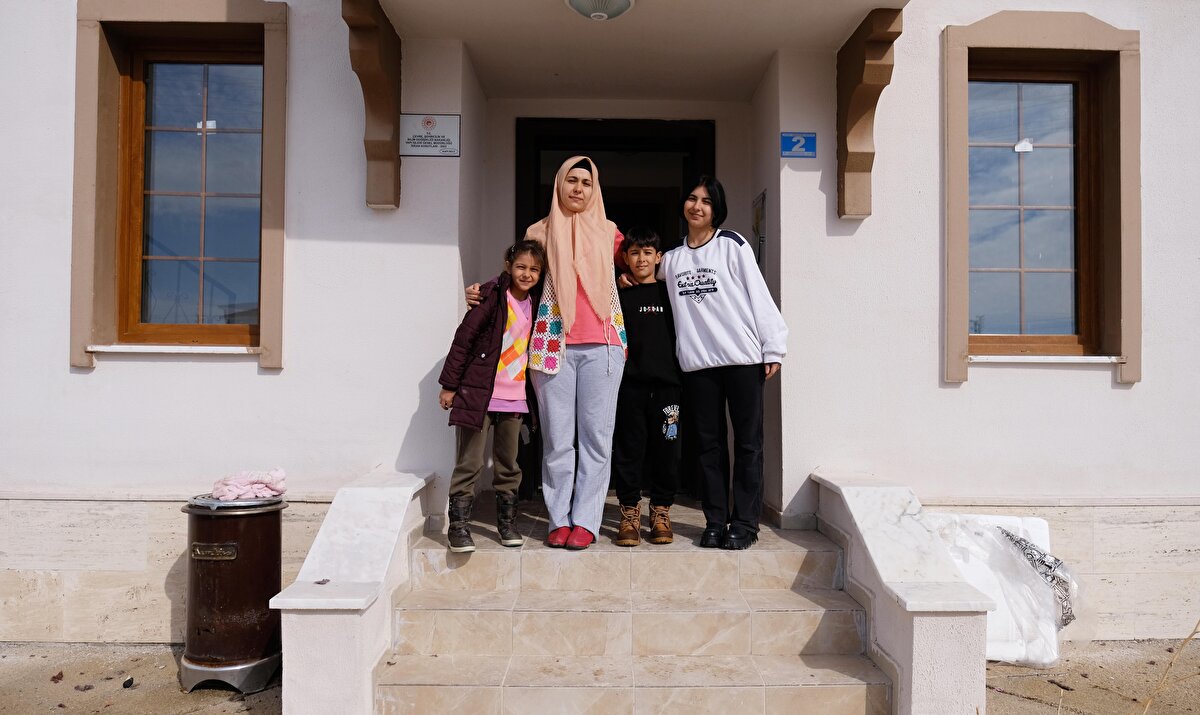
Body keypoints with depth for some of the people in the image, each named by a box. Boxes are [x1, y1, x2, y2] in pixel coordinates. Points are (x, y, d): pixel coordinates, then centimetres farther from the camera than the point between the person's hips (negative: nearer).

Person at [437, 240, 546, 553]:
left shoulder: (535, 303, 9)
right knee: (469, 463, -1)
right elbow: (464, 338, -9)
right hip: (478, 393, -5)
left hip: (514, 398, 6)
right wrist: (449, 384, -9)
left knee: (508, 465, 13)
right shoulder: (493, 296, -9)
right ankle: (458, 525, 10)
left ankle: (506, 521, 25)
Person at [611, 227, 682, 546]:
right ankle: (629, 511, 12)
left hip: (666, 380, 0)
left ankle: (661, 511, 17)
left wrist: (682, 374, 2)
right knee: (628, 448, 2)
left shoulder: (670, 292, 10)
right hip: (630, 380, 0)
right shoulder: (619, 294, 10)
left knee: (666, 449, 3)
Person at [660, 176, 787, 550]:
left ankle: (744, 522, 9)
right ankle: (715, 521, 15)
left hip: (743, 357, -3)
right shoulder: (672, 259, 14)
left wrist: (773, 348, -6)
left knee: (747, 442, 0)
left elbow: (758, 295, -1)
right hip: (697, 364, 3)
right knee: (707, 443, 6)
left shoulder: (732, 245, 4)